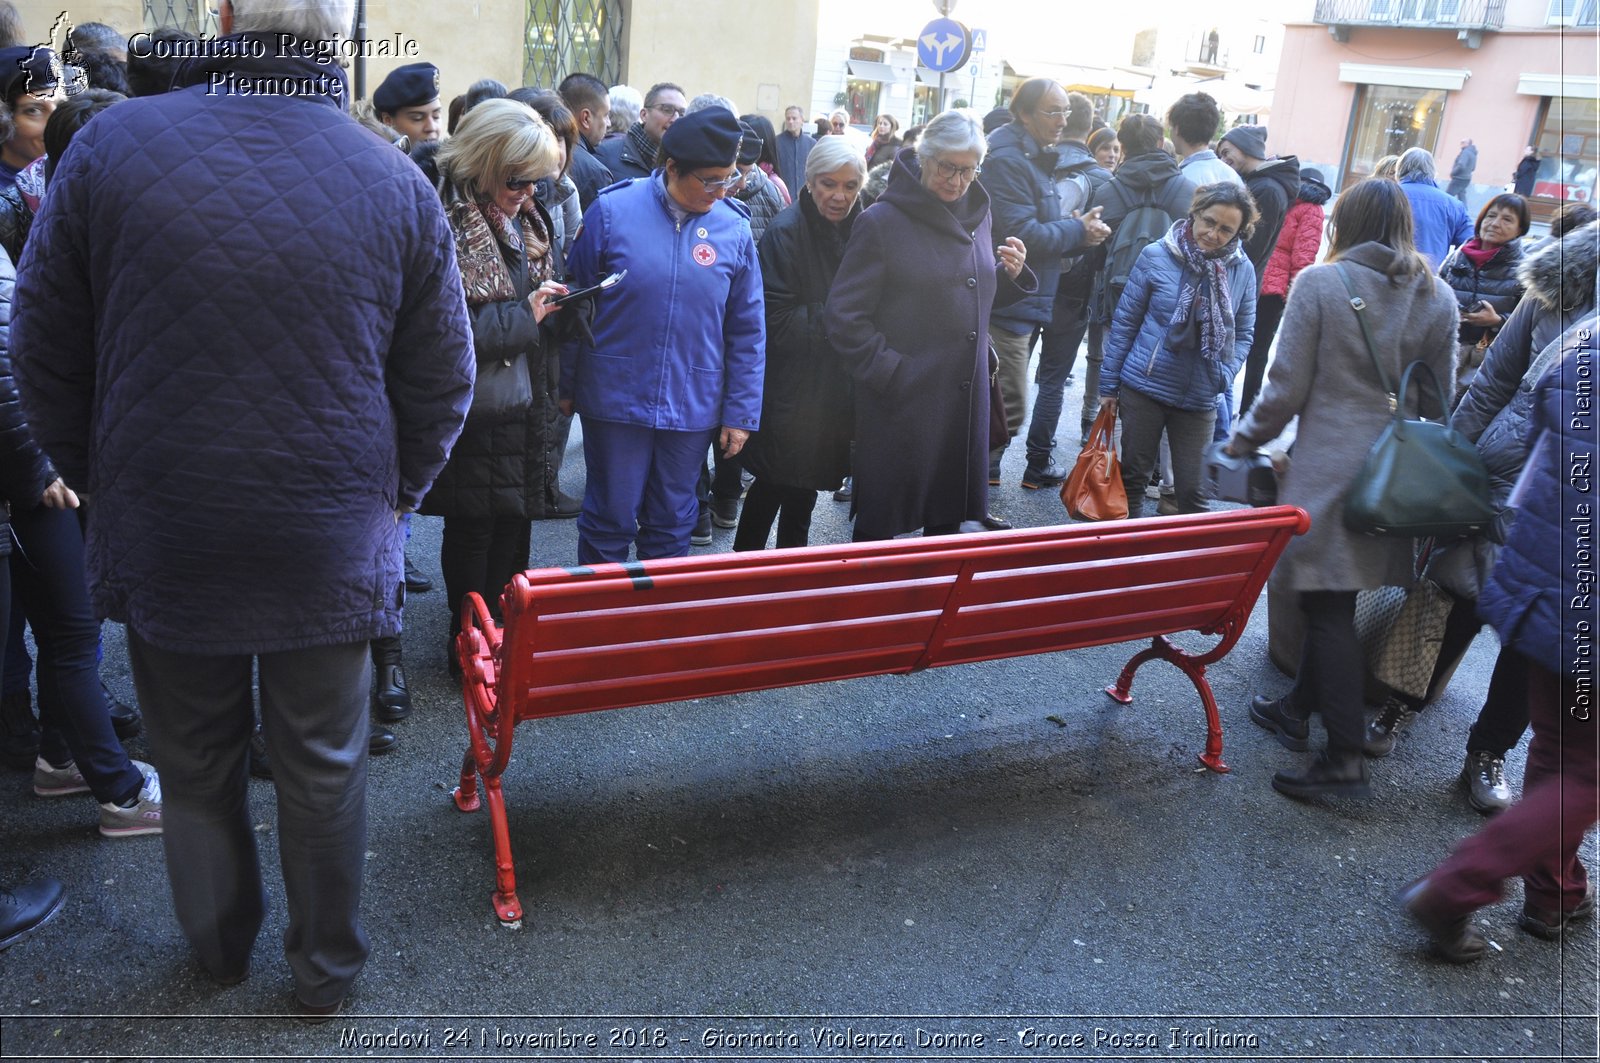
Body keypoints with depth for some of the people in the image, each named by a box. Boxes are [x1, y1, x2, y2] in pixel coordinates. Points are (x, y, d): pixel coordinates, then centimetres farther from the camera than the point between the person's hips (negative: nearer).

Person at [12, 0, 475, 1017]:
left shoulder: (112, 144, -7)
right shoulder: (397, 180, -7)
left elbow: (44, 350, 1)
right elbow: (443, 380, -1)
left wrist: (95, 477, 16)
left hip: (161, 539, 1)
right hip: (333, 544, 0)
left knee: (194, 760, 21)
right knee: (324, 767, 14)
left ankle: (221, 944, 43)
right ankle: (327, 969, 33)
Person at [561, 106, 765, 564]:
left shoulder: (734, 229, -2)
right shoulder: (612, 209, -8)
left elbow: (747, 329, 3)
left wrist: (741, 412, 2)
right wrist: (565, 385, 4)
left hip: (694, 406, 2)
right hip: (615, 399, -2)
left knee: (672, 525, 15)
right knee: (610, 520, 9)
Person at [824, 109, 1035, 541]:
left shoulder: (976, 215, 11)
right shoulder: (882, 221, -9)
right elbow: (845, 315, -11)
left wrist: (1012, 274, 2)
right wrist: (886, 370, -15)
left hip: (966, 399, 6)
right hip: (902, 401, -6)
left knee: (949, 513, 16)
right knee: (881, 520, 4)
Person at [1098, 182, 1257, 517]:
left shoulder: (1242, 270, -3)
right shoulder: (1156, 256, -7)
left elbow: (1243, 334, 7)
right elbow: (1125, 322, -1)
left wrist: (1223, 377, -10)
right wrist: (1109, 384, 0)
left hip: (1200, 399, 1)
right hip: (1144, 389, 0)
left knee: (1193, 492, 2)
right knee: (1133, 476, 13)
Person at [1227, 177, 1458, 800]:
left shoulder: (1318, 284, -8)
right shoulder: (1437, 297, 5)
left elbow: (1287, 387, -9)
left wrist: (1245, 439, 6)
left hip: (1328, 465, -5)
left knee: (1328, 605, -2)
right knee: (1334, 600, 17)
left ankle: (1346, 759, -3)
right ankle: (1299, 709, 33)